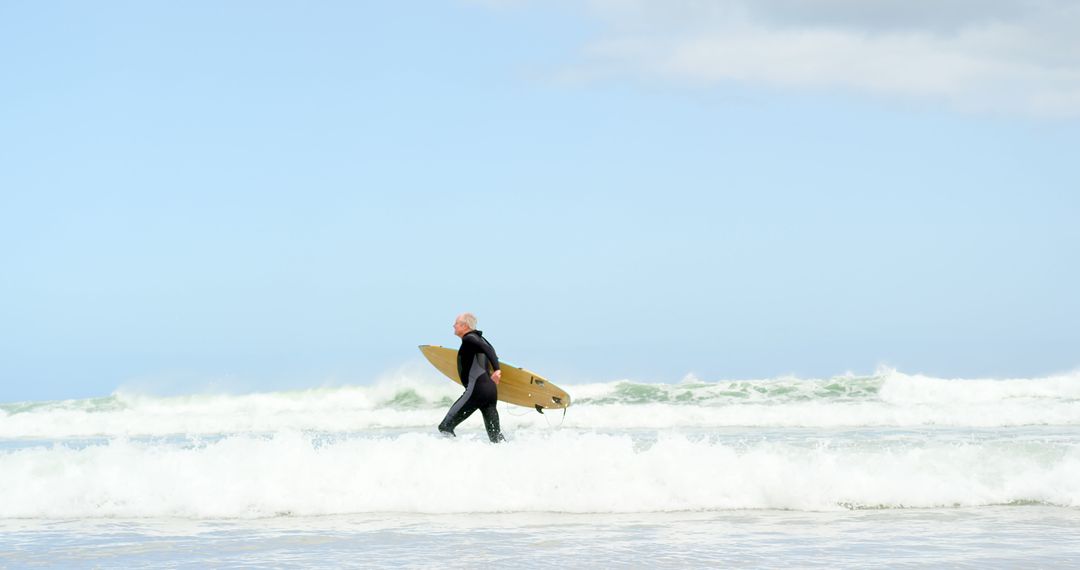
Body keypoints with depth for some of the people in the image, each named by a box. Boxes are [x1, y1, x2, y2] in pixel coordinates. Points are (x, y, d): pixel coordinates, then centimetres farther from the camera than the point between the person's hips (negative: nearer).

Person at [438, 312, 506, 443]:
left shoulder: (469, 339, -7)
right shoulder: (479, 338, 19)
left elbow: (487, 349, -23)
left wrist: (496, 370, -37)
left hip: (476, 390, -9)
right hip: (491, 389, 9)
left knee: (445, 426, -6)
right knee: (495, 435, 8)